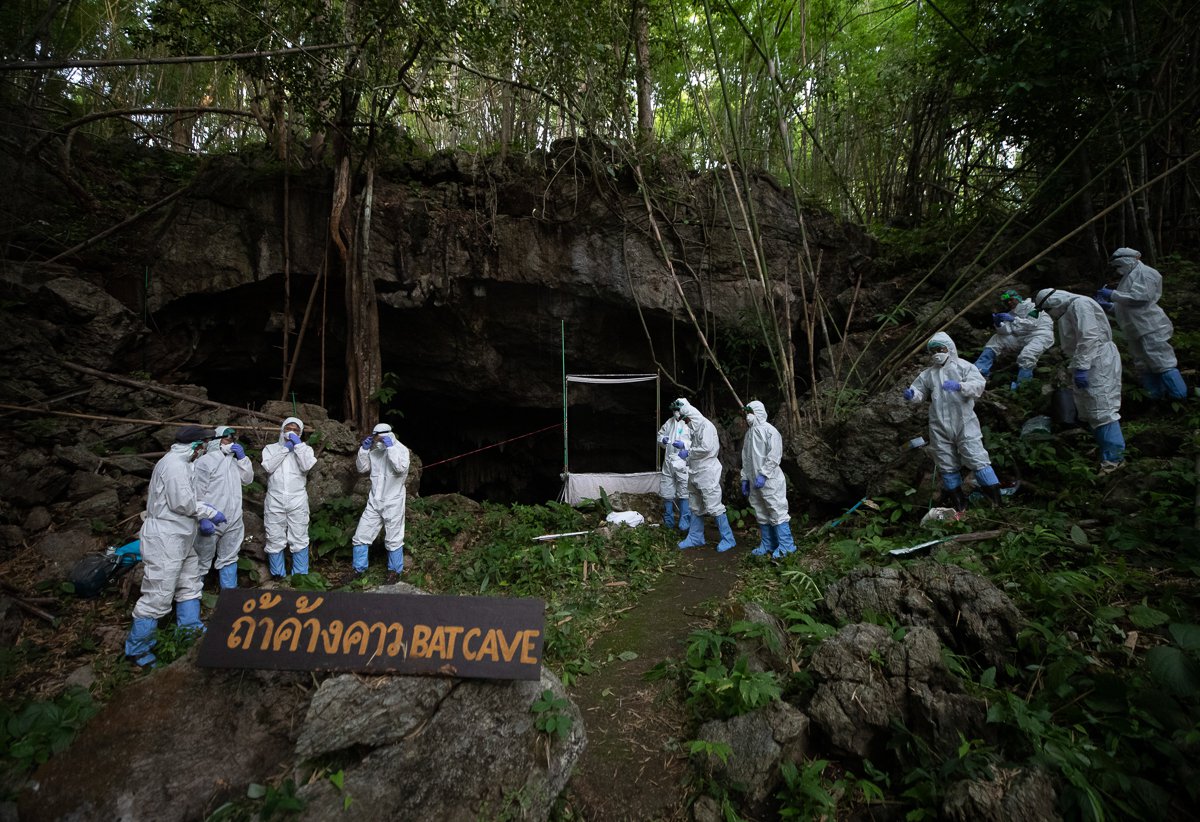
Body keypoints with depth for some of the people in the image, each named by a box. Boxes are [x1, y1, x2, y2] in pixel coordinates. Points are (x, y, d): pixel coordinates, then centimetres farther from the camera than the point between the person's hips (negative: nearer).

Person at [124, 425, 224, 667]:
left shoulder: (181, 463, 17)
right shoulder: (174, 463, -16)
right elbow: (182, 502, -20)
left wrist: (201, 519, 6)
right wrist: (211, 513, -8)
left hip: (180, 540, 11)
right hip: (164, 540, -11)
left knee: (189, 587, 16)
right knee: (158, 597, -4)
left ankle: (191, 634, 26)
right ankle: (137, 649, 9)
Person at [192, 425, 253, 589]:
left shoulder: (234, 461, 13)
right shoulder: (205, 461, -9)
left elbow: (248, 479, 12)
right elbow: (197, 493, -13)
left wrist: (243, 458, 0)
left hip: (233, 521, 7)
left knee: (229, 559, 16)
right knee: (202, 562, 4)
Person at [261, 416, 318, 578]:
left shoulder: (305, 448, 10)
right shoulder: (271, 448, 12)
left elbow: (307, 466, -11)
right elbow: (268, 467, -7)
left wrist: (298, 444, -9)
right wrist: (285, 448, -7)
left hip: (297, 501, -1)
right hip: (274, 501, 1)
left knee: (299, 540, -1)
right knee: (275, 541, 4)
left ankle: (300, 576, 8)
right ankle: (278, 577, 16)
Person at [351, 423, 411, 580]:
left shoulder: (401, 449, -9)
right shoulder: (374, 451, 7)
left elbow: (401, 468, -27)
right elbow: (362, 468, 7)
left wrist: (390, 447, -26)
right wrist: (364, 449, -5)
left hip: (393, 503, -5)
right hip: (374, 501, 5)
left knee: (393, 540, 6)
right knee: (360, 536, 8)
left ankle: (395, 571, 24)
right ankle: (358, 569, 23)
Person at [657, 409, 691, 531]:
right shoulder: (670, 421, 11)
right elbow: (660, 434, 23)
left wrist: (684, 444, -25)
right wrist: (662, 440, 2)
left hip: (683, 463, -6)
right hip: (668, 461, 6)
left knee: (684, 493, 0)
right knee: (666, 492, 13)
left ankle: (684, 522, 13)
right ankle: (668, 521, 29)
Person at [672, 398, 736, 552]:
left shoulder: (706, 425, -15)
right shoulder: (695, 427, 14)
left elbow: (706, 448, -24)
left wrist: (688, 452, -14)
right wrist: (683, 445, 9)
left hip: (707, 473, -10)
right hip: (695, 473, 10)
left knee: (714, 507, -6)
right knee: (696, 508, 17)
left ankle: (728, 539, 5)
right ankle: (695, 538, 28)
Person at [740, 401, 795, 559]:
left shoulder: (769, 430, -9)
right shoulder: (749, 433, 15)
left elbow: (774, 456, -16)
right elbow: (746, 458, 19)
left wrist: (763, 475, -20)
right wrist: (745, 478, 16)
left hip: (770, 480, -8)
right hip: (755, 481, 8)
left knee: (777, 511, -6)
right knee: (761, 514, 12)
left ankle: (786, 545, 1)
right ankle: (768, 544, 21)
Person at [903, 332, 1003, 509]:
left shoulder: (963, 366, 1)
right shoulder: (928, 374, 12)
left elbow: (979, 384, -11)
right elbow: (919, 391, 14)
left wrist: (959, 386, -29)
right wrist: (912, 395, -11)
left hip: (964, 423, -4)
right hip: (939, 426, 4)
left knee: (976, 457, -7)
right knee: (947, 463, 10)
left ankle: (994, 496, 7)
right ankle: (957, 500, 23)